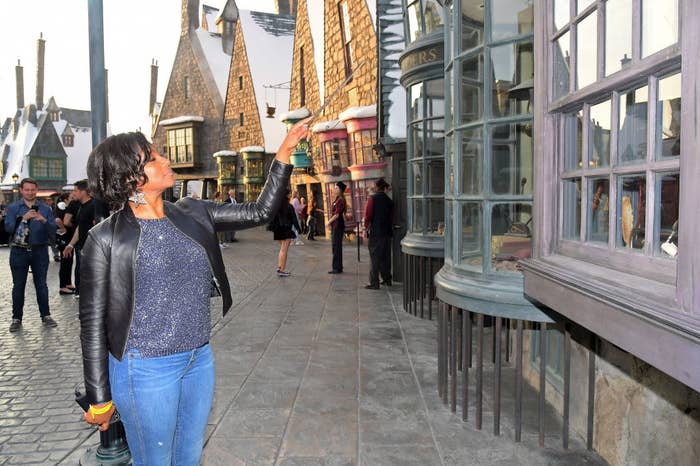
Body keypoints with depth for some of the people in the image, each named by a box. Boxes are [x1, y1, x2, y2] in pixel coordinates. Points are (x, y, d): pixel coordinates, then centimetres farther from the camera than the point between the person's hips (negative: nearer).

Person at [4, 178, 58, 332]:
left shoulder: (45, 209, 6)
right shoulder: (13, 208, 4)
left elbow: (53, 229, -3)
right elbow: (8, 228, -8)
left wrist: (44, 220, -21)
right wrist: (23, 218, -20)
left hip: (40, 251, 0)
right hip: (19, 251, 0)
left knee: (41, 284, 5)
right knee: (18, 285, 6)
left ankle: (46, 316, 14)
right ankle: (16, 318, 15)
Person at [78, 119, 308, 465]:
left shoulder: (193, 214, 1)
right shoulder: (106, 238, -13)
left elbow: (259, 212, 4)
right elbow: (93, 322, -9)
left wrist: (285, 151, -2)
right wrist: (100, 399, -5)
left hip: (200, 359, 5)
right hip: (146, 368, -5)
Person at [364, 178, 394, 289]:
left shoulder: (372, 198, -8)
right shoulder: (389, 201, 7)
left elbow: (368, 215, -11)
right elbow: (392, 217, 10)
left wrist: (366, 227, 1)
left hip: (375, 233, -5)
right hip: (387, 232, 5)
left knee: (375, 258, -2)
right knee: (386, 257, 15)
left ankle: (374, 283, -2)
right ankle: (387, 279, 24)